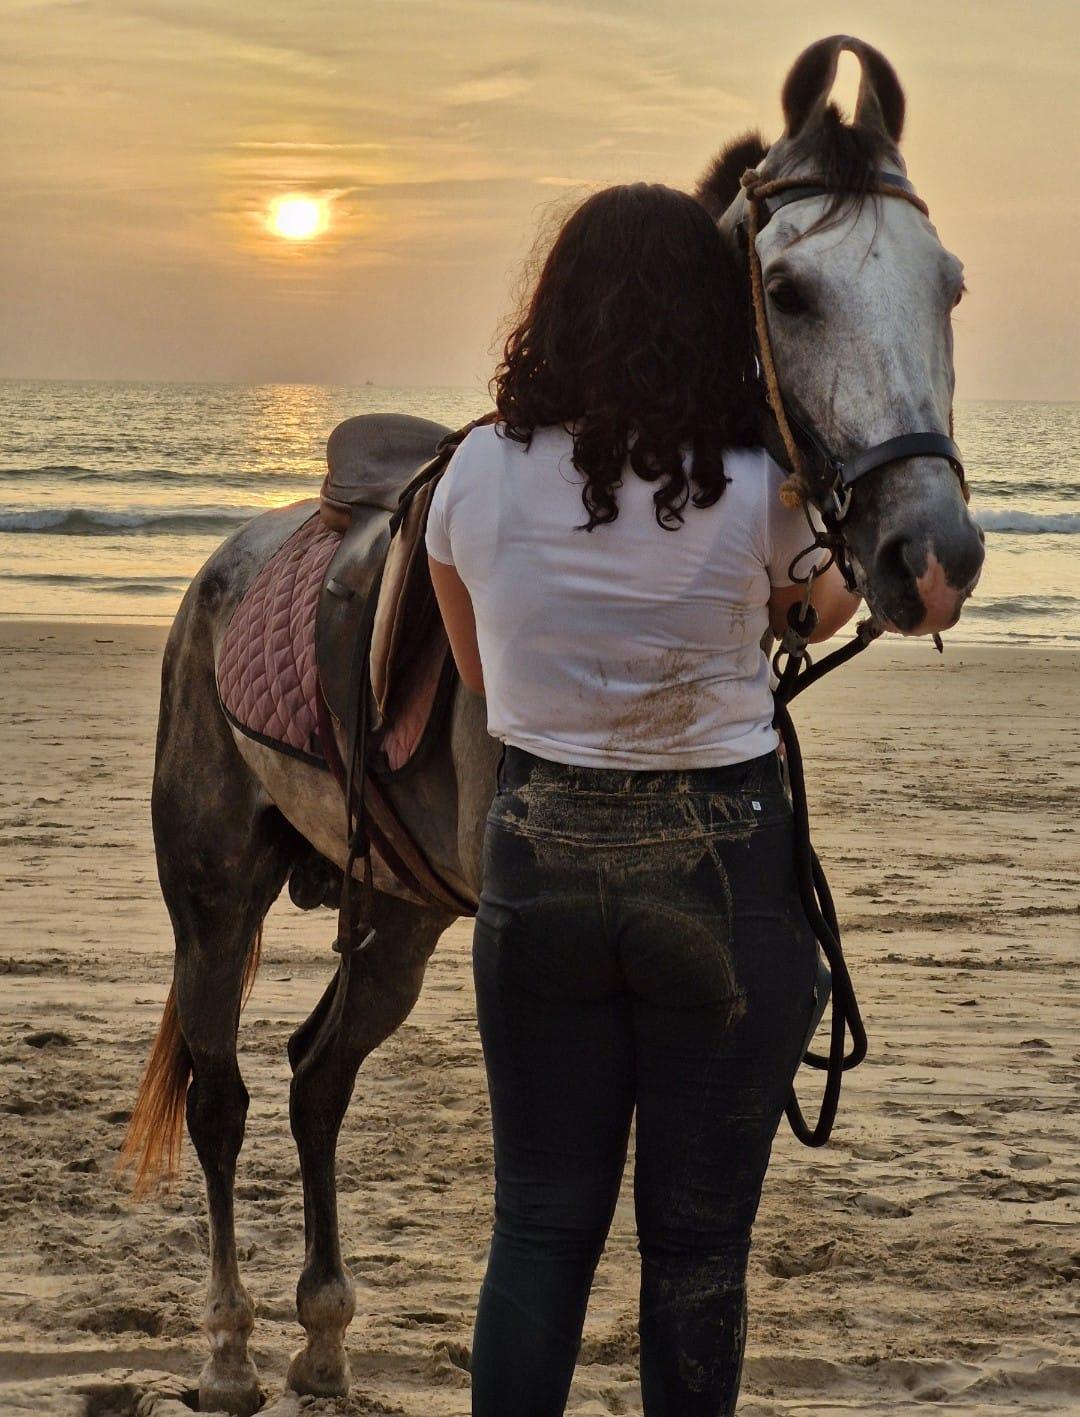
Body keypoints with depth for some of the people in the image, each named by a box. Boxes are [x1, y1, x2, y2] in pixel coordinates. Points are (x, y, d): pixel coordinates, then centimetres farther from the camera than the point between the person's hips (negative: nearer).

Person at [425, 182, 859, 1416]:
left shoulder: (479, 475, -5)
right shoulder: (758, 488, -12)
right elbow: (825, 610, 11)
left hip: (538, 857, 2)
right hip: (727, 863, -2)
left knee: (540, 1226, 12)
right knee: (698, 1237, 9)